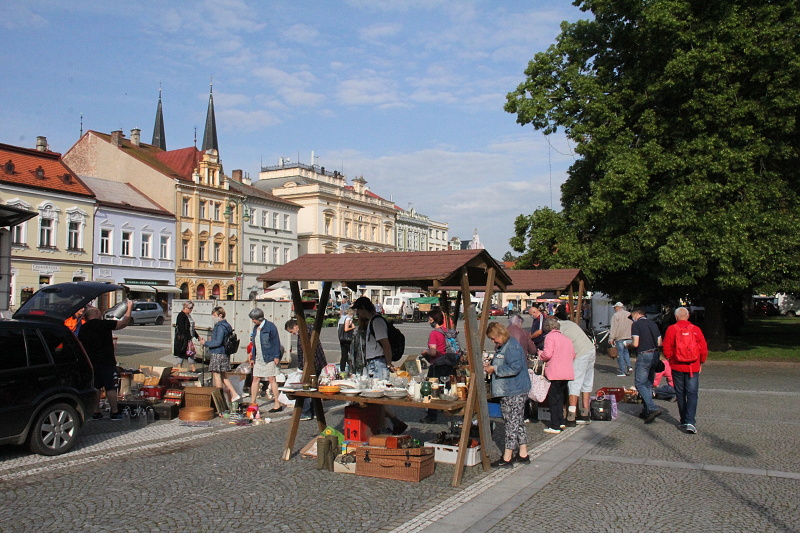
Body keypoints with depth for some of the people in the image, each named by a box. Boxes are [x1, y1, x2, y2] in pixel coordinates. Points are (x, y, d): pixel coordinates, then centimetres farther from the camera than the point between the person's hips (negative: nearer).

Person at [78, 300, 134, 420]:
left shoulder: (83, 328, 8)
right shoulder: (103, 324, -12)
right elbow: (124, 323, -8)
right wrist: (129, 308, 3)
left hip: (90, 363, 6)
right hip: (106, 362, -6)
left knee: (94, 388, 11)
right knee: (111, 388, 0)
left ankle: (96, 413, 14)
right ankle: (115, 413, 4)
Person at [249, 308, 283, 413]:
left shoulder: (270, 326, -8)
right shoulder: (255, 327, 13)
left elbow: (276, 342, -9)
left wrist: (276, 356, -13)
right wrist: (252, 357, 17)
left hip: (269, 357, -7)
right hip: (258, 359, 7)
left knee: (271, 379, -3)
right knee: (255, 379, 7)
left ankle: (277, 404, 3)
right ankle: (252, 403, 15)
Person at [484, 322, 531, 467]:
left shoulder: (511, 347, -19)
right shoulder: (503, 346, 14)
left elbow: (515, 367, -28)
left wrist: (494, 369, -21)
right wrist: (491, 363, 10)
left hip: (514, 393, -11)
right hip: (508, 391, 11)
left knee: (512, 422, -3)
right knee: (518, 422, 15)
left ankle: (507, 458, 3)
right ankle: (523, 455, 23)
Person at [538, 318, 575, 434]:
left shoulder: (550, 336, -7)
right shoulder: (566, 338, 16)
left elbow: (547, 354, -19)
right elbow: (573, 355, 16)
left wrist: (541, 355, 1)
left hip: (555, 373, -7)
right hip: (567, 373, 7)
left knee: (553, 399, 0)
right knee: (560, 397, 20)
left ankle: (555, 426, 2)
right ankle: (561, 421, 20)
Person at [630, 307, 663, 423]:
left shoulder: (636, 324, -7)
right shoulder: (653, 324, 13)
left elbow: (636, 343, -15)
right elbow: (660, 343, 11)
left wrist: (629, 344, 6)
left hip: (643, 355, -7)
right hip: (655, 354, 7)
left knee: (639, 383, -3)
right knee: (649, 384, 14)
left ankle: (653, 408, -17)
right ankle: (647, 411, 17)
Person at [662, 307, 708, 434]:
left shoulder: (671, 329, -5)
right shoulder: (696, 330, -3)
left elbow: (667, 349, -4)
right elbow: (704, 349, 1)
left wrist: (670, 359, 15)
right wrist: (700, 362, 17)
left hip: (677, 367, 0)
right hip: (693, 367, 0)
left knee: (680, 394, 11)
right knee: (692, 394, 1)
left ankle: (684, 421, 17)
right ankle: (690, 421, -12)